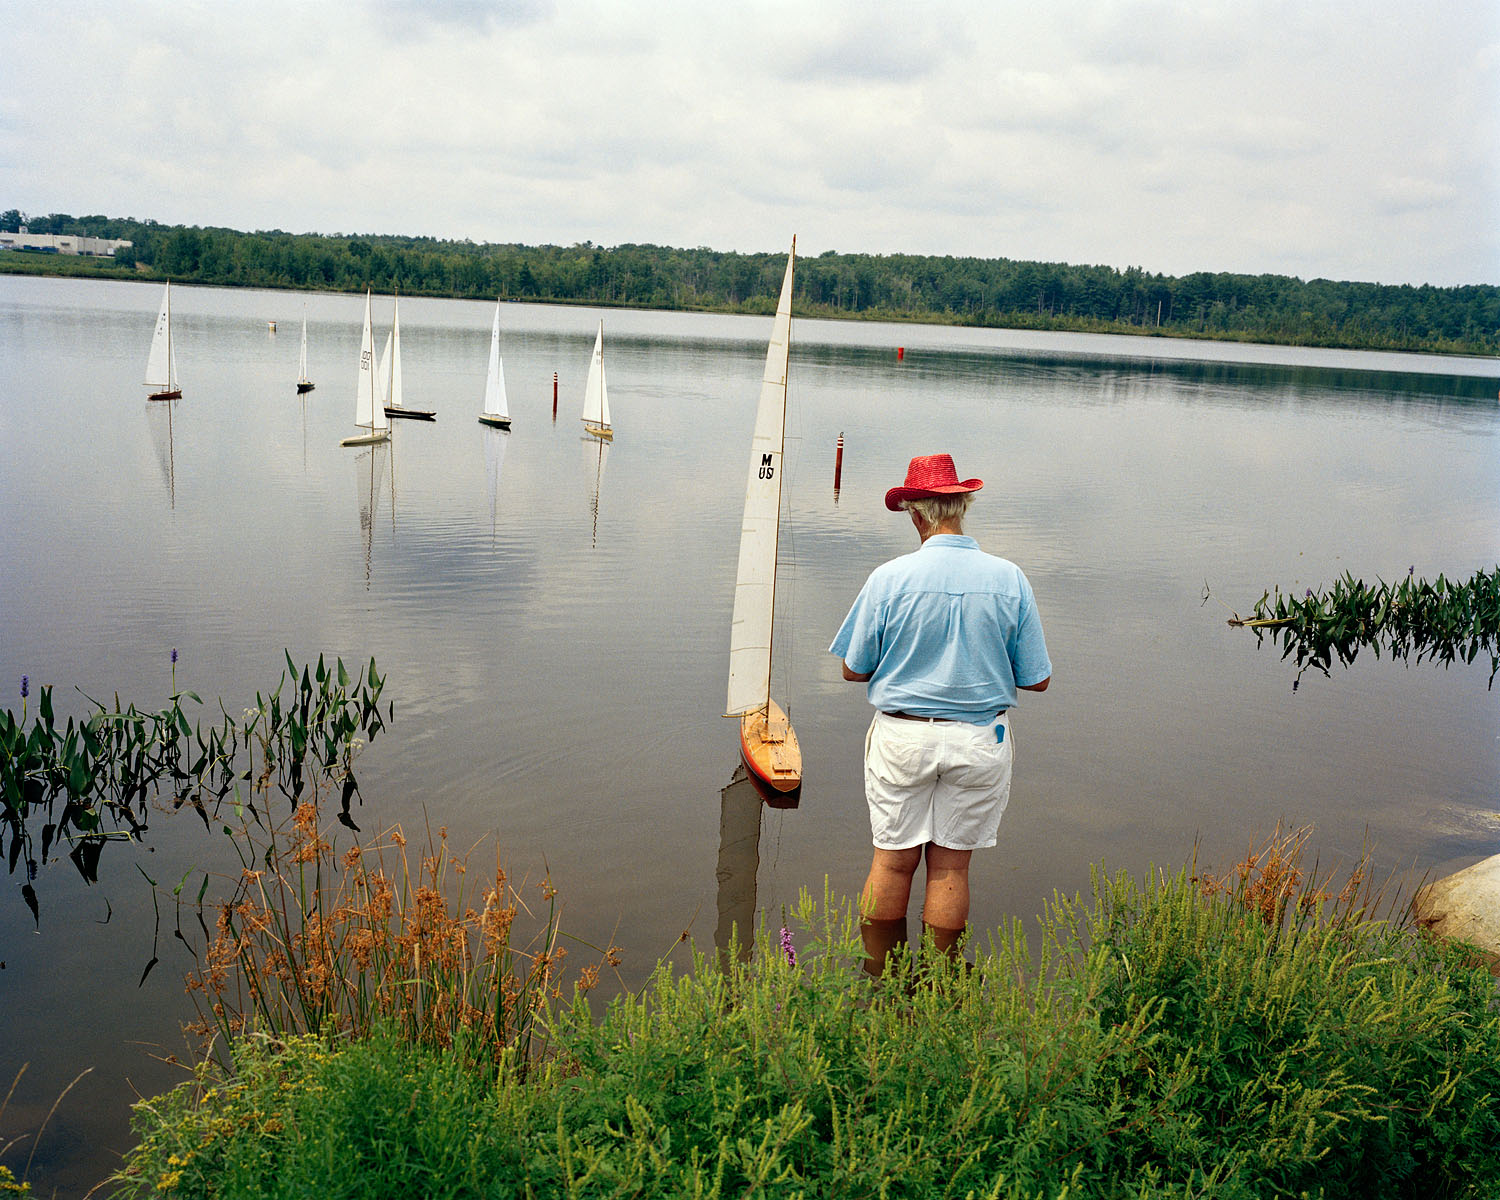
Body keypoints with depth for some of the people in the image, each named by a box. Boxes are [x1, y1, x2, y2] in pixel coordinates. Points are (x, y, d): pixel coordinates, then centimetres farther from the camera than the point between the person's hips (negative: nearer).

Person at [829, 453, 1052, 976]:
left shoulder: (889, 578, -11)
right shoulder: (1009, 579, -6)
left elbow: (854, 669, -4)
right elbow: (1036, 680, -1)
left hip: (902, 736, -1)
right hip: (979, 740, 1)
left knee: (893, 860, 10)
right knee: (951, 864, 11)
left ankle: (879, 977, 23)